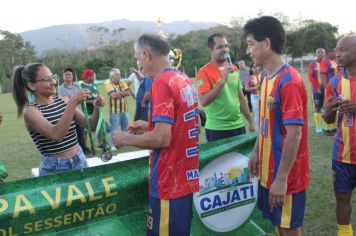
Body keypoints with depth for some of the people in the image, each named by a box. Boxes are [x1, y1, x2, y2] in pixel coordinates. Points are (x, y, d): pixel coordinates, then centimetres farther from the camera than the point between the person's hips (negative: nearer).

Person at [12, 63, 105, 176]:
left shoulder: (63, 101, 2)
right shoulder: (30, 111, -12)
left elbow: (89, 125, 4)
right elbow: (56, 135, -28)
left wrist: (96, 108, -15)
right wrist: (74, 102, -30)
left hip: (80, 160, 5)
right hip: (55, 168, -5)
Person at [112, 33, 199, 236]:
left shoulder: (161, 84, -18)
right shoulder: (185, 80, 8)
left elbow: (162, 138, -24)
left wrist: (125, 139, -10)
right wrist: (149, 125, 17)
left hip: (170, 181, -9)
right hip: (185, 175, 9)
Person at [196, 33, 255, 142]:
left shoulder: (234, 69, 9)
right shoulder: (204, 72, -10)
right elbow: (204, 101, -20)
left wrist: (250, 120, 14)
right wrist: (222, 81, -23)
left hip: (238, 126, 6)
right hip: (217, 129, -6)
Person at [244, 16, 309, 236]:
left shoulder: (289, 82, -22)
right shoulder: (267, 77, 6)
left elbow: (294, 134, -24)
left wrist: (281, 179, -23)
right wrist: (256, 152, 15)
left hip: (286, 176, -8)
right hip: (268, 170, 8)